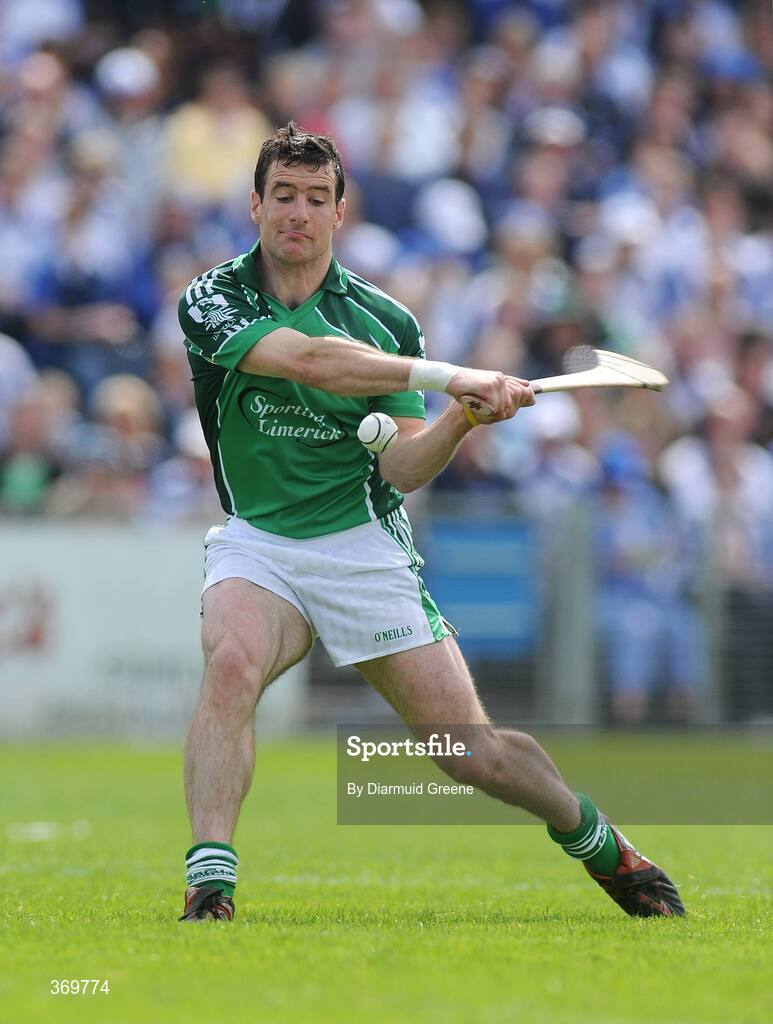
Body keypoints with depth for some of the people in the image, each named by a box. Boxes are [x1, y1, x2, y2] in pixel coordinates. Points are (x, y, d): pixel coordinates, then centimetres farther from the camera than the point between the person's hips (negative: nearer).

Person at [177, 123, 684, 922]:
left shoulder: (386, 321, -1)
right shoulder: (212, 300, -7)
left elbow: (402, 470, -5)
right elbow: (304, 358, -26)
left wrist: (463, 417, -26)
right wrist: (450, 377, -32)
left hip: (365, 549, 1)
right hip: (256, 544, -1)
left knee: (474, 752, -3)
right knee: (231, 661, -34)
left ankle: (597, 841, 26)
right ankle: (208, 894, -35)